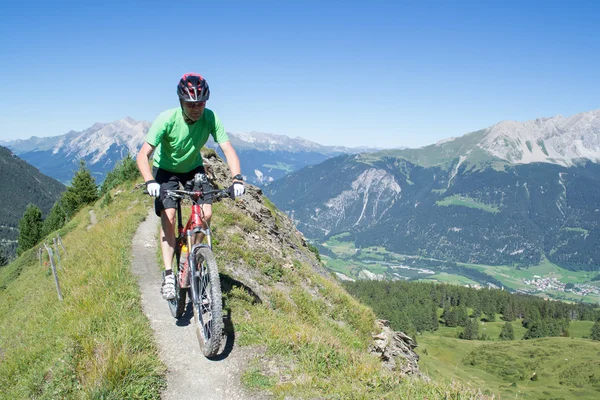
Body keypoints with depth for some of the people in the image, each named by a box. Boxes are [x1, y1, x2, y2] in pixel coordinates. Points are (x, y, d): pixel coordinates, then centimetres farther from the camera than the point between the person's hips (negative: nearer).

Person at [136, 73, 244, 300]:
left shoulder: (210, 118, -25)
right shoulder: (167, 119, -30)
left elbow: (228, 150, -27)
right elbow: (143, 155, -32)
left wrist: (237, 178, -44)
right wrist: (149, 181, -50)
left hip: (193, 168, 2)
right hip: (165, 169, -2)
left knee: (207, 214, -15)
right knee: (168, 216, -18)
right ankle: (169, 275, -11)